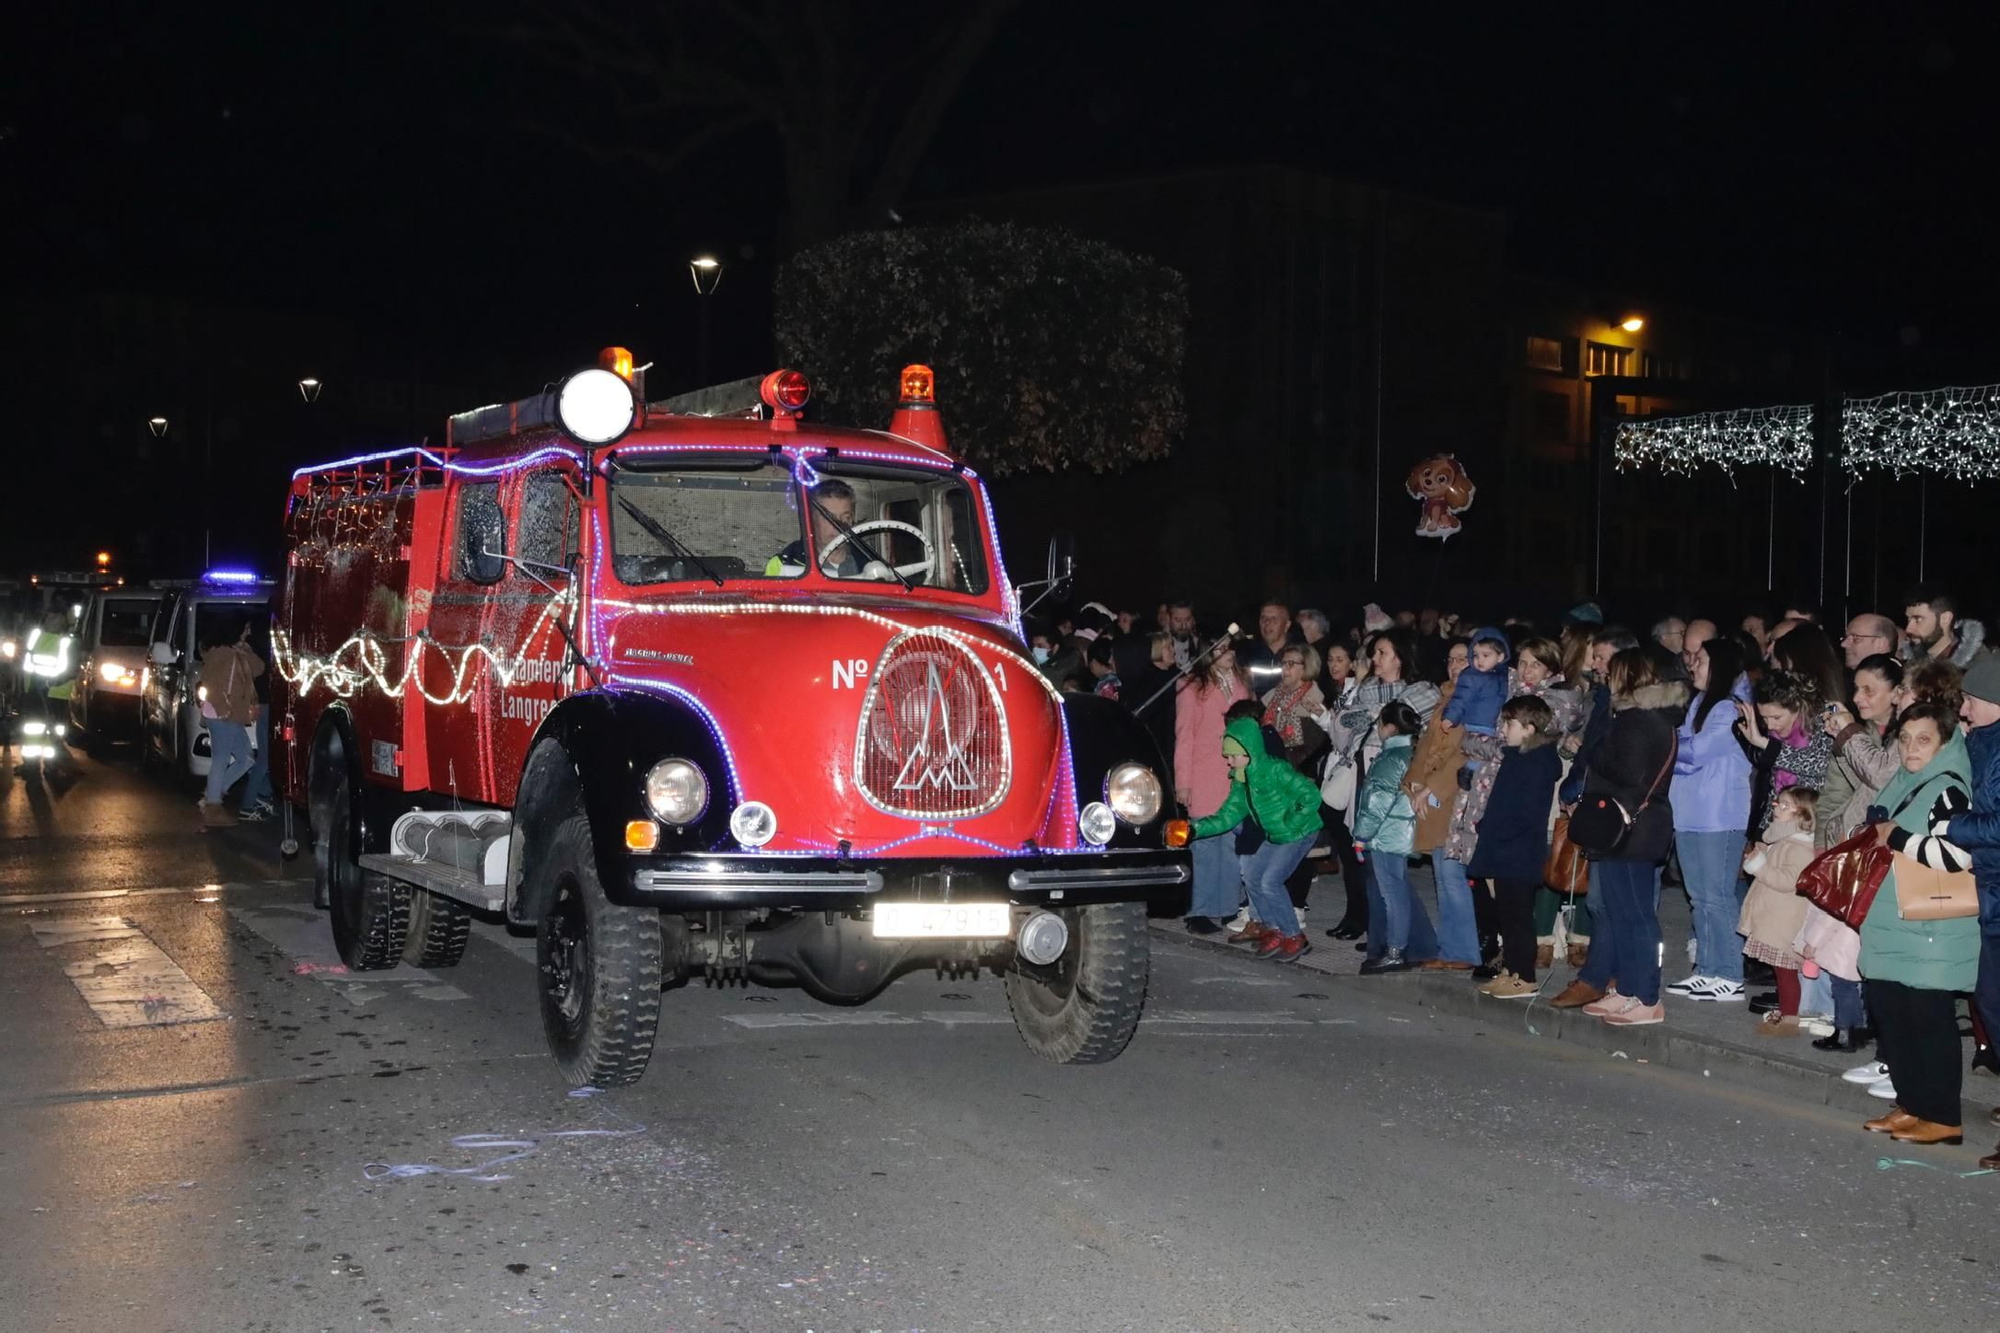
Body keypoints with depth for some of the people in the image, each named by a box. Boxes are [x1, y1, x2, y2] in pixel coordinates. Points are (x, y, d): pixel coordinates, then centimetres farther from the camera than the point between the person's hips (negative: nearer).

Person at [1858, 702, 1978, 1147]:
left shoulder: (1949, 790, -12)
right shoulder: (1900, 787, 16)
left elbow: (1959, 854, -26)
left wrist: (1897, 838, -17)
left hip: (1932, 931, -9)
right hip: (1889, 927, 9)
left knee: (1931, 1021, -3)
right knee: (1889, 1015, 12)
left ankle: (1942, 1118, 6)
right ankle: (1910, 1105, 23)